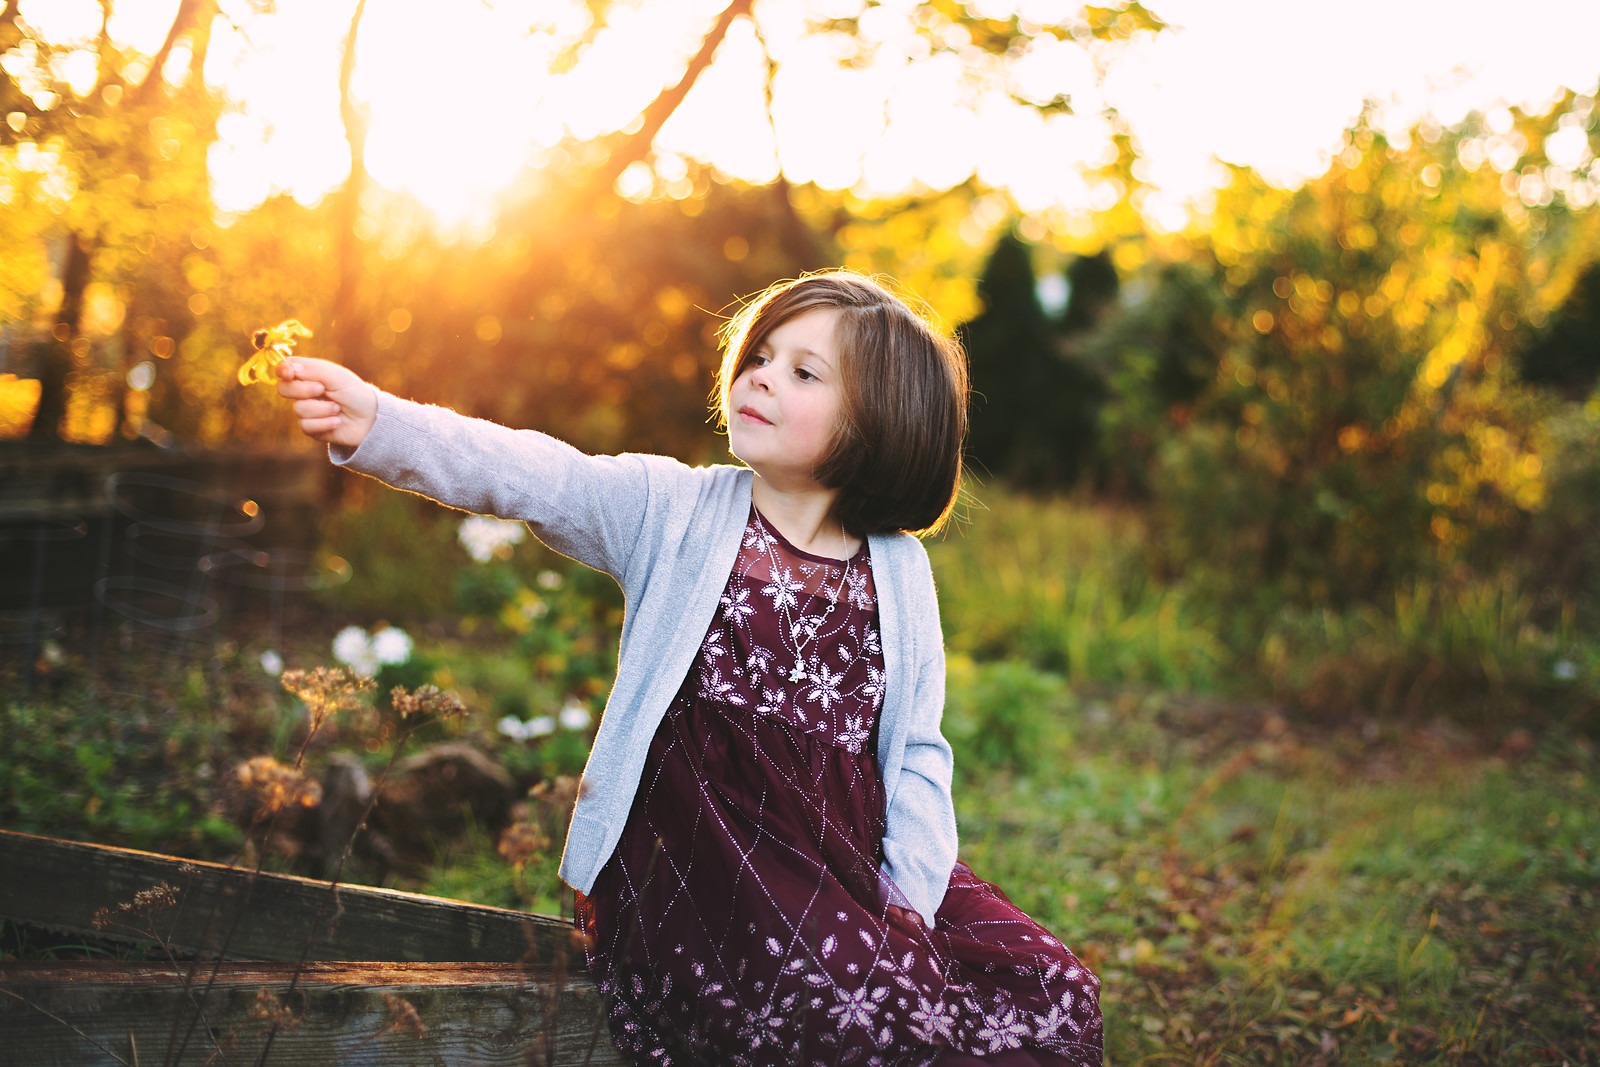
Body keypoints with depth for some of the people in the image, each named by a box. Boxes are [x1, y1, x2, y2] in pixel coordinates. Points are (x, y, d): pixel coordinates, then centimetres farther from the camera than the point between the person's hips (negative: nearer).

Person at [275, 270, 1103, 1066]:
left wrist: (909, 898, -4)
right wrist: (375, 424, -27)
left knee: (1053, 1000, -13)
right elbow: (520, 475, -11)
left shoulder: (900, 573, 10)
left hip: (852, 854, 4)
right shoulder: (674, 513, 4)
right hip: (699, 850, -4)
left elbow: (914, 751, 10)